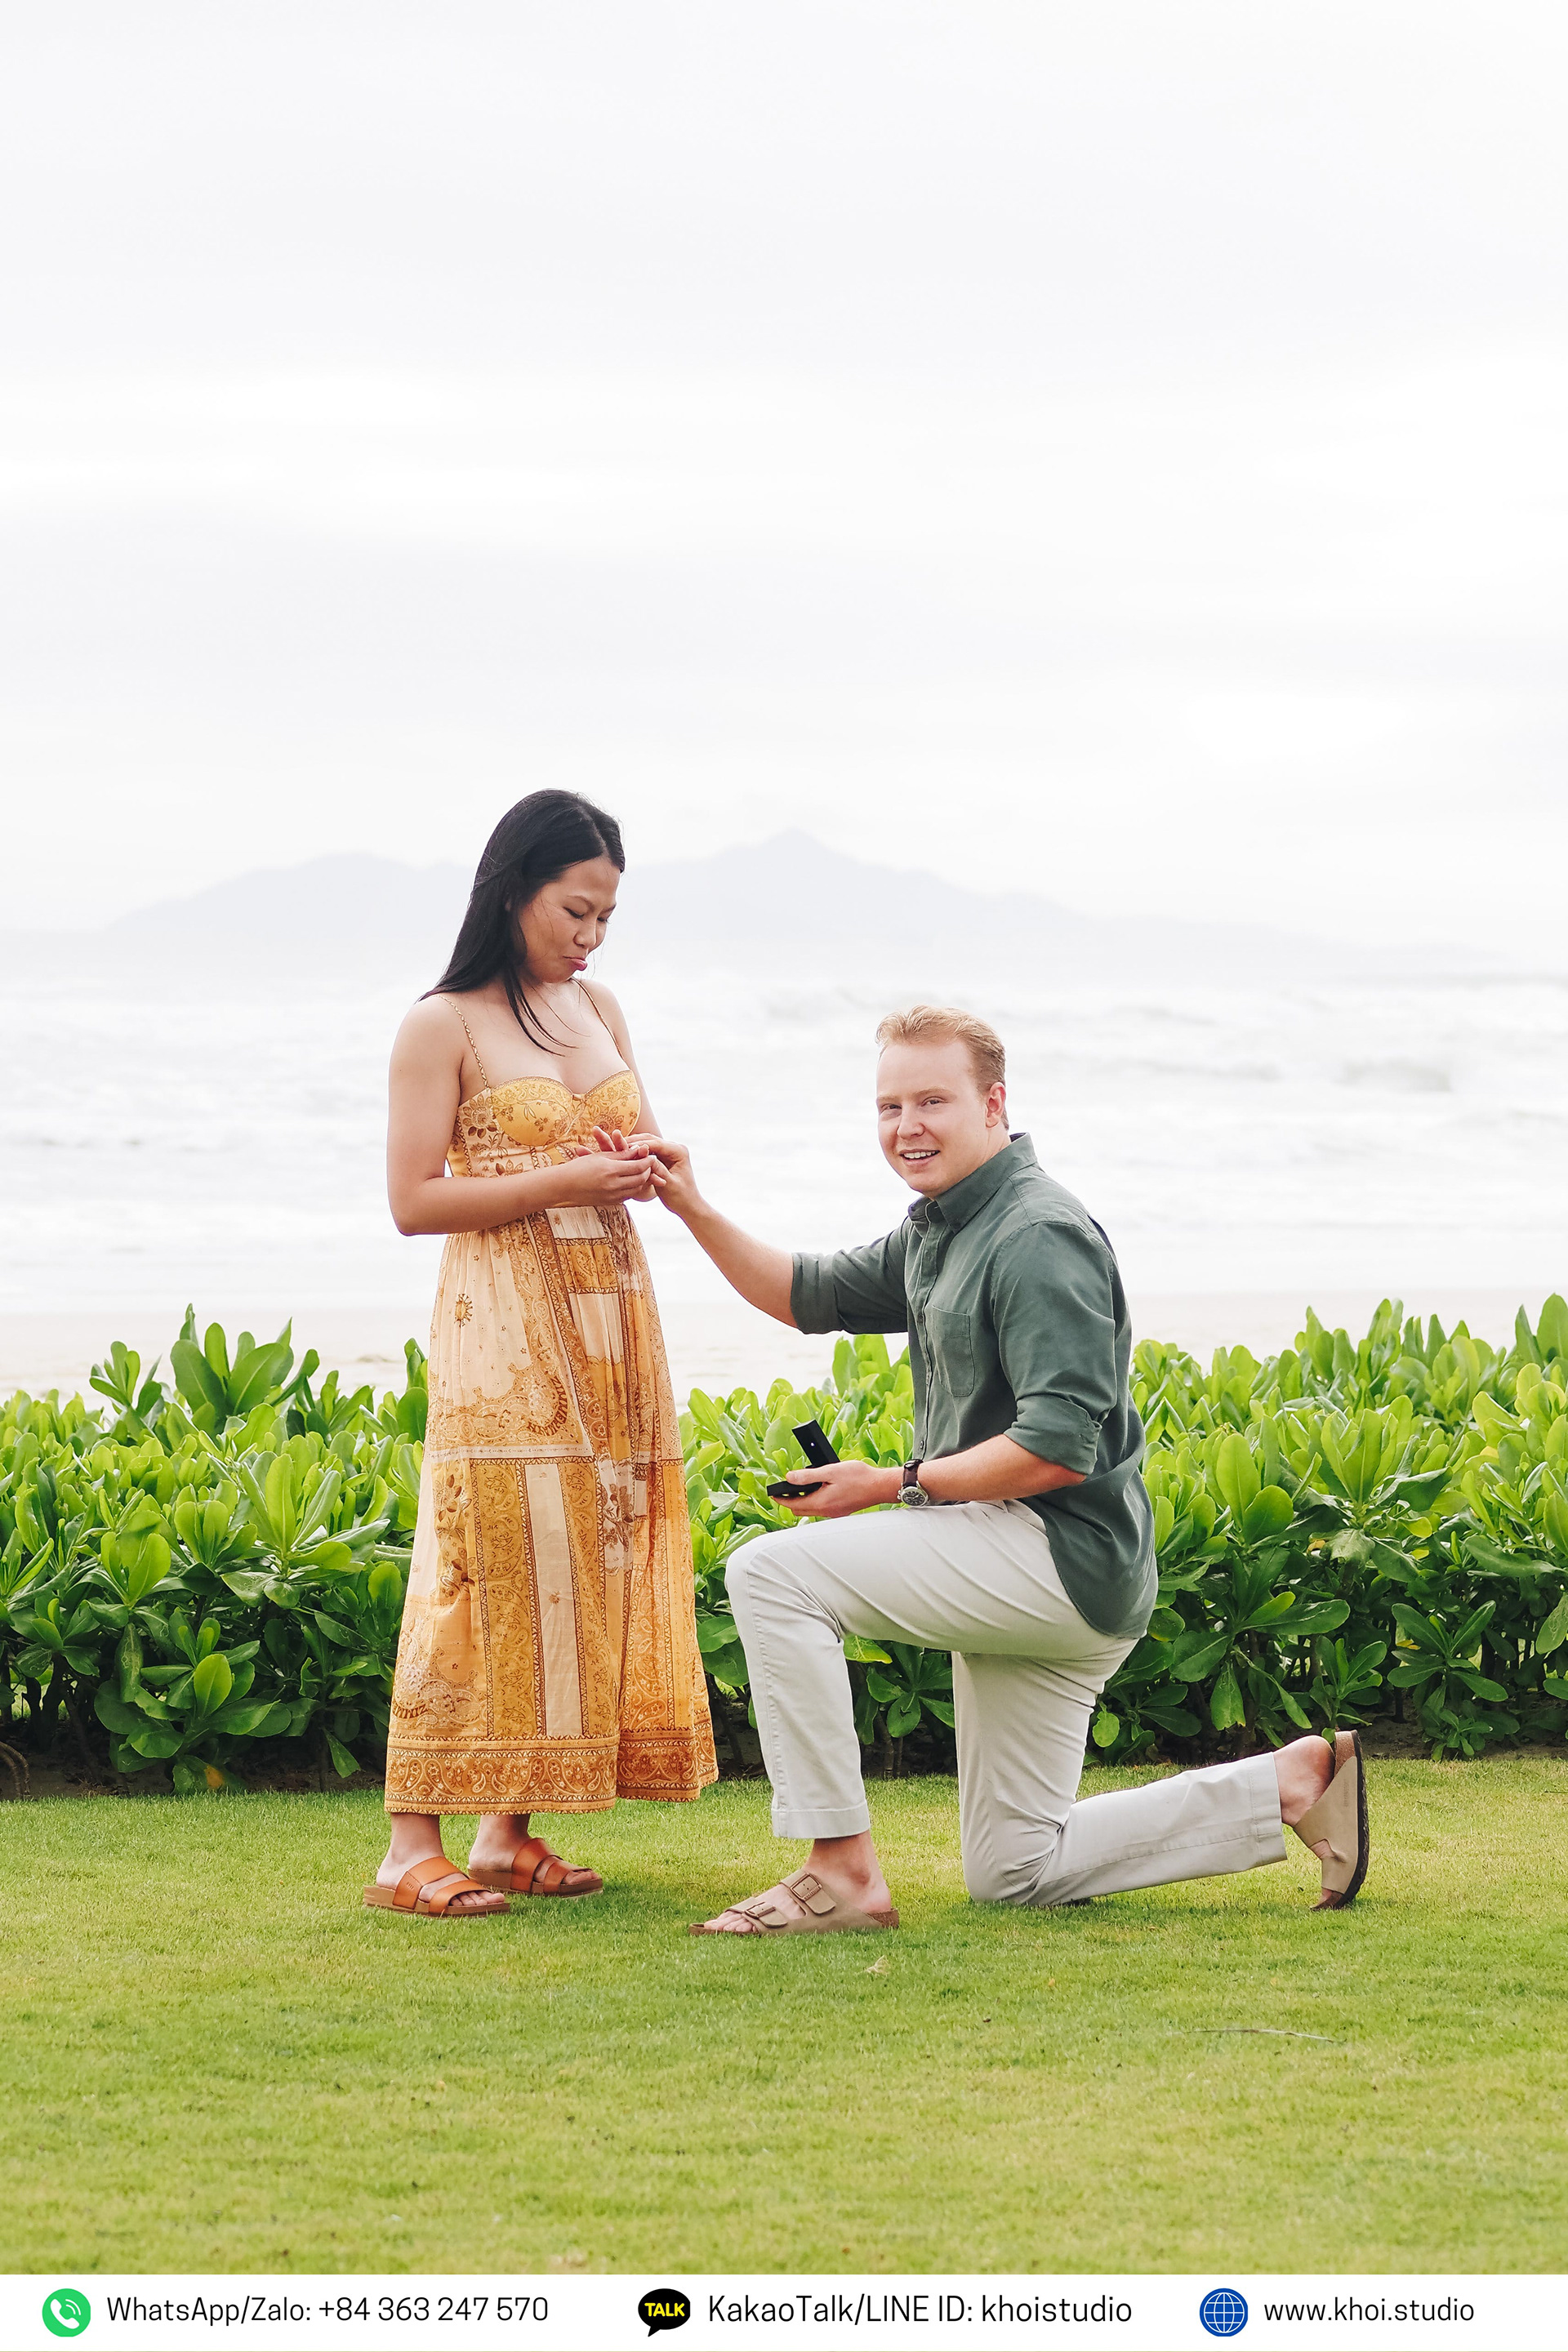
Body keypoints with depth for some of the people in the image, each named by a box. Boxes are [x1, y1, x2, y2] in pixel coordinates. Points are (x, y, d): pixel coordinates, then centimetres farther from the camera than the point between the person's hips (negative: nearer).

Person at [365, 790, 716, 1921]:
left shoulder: (601, 1010, 13)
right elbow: (414, 1200, -8)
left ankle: (509, 1833, 7)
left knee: (589, 1566, 2)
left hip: (611, 1328, 7)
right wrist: (560, 1184, -17)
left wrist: (643, 1169, -3)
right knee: (492, 1568, -12)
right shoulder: (446, 1025, -5)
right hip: (504, 1329, -7)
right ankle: (413, 1848, -10)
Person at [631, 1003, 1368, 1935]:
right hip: (1019, 1571, 11)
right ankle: (1299, 1781, 15)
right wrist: (694, 1209, 10)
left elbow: (1059, 1451, -24)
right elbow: (807, 1295, 23)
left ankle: (842, 1874, -17)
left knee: (773, 1572, -18)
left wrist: (894, 1487, -17)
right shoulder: (938, 1233, 15)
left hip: (1061, 1559, -11)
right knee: (1014, 1874, 13)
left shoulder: (1039, 1238, -17)